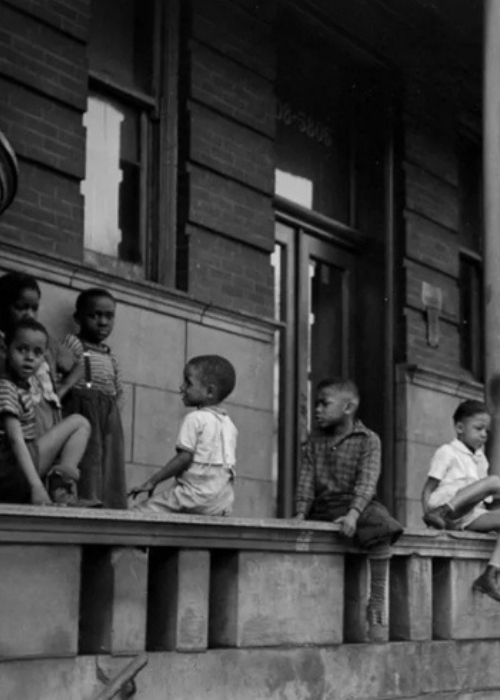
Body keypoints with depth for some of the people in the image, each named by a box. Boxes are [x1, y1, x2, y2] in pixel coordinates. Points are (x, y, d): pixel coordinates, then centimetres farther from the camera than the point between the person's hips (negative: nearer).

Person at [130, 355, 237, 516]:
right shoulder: (229, 424, 15)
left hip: (196, 495, -8)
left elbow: (184, 458, -13)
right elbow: (229, 464, 16)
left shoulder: (195, 418, -7)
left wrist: (152, 481, -8)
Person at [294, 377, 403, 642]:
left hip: (355, 503, -5)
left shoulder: (368, 440, 1)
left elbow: (367, 482, -11)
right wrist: (300, 514, -10)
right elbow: (306, 481, 6)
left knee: (381, 524, -35)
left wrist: (353, 514, -27)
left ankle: (377, 603, -30)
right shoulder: (314, 443, 14)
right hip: (322, 506, 5)